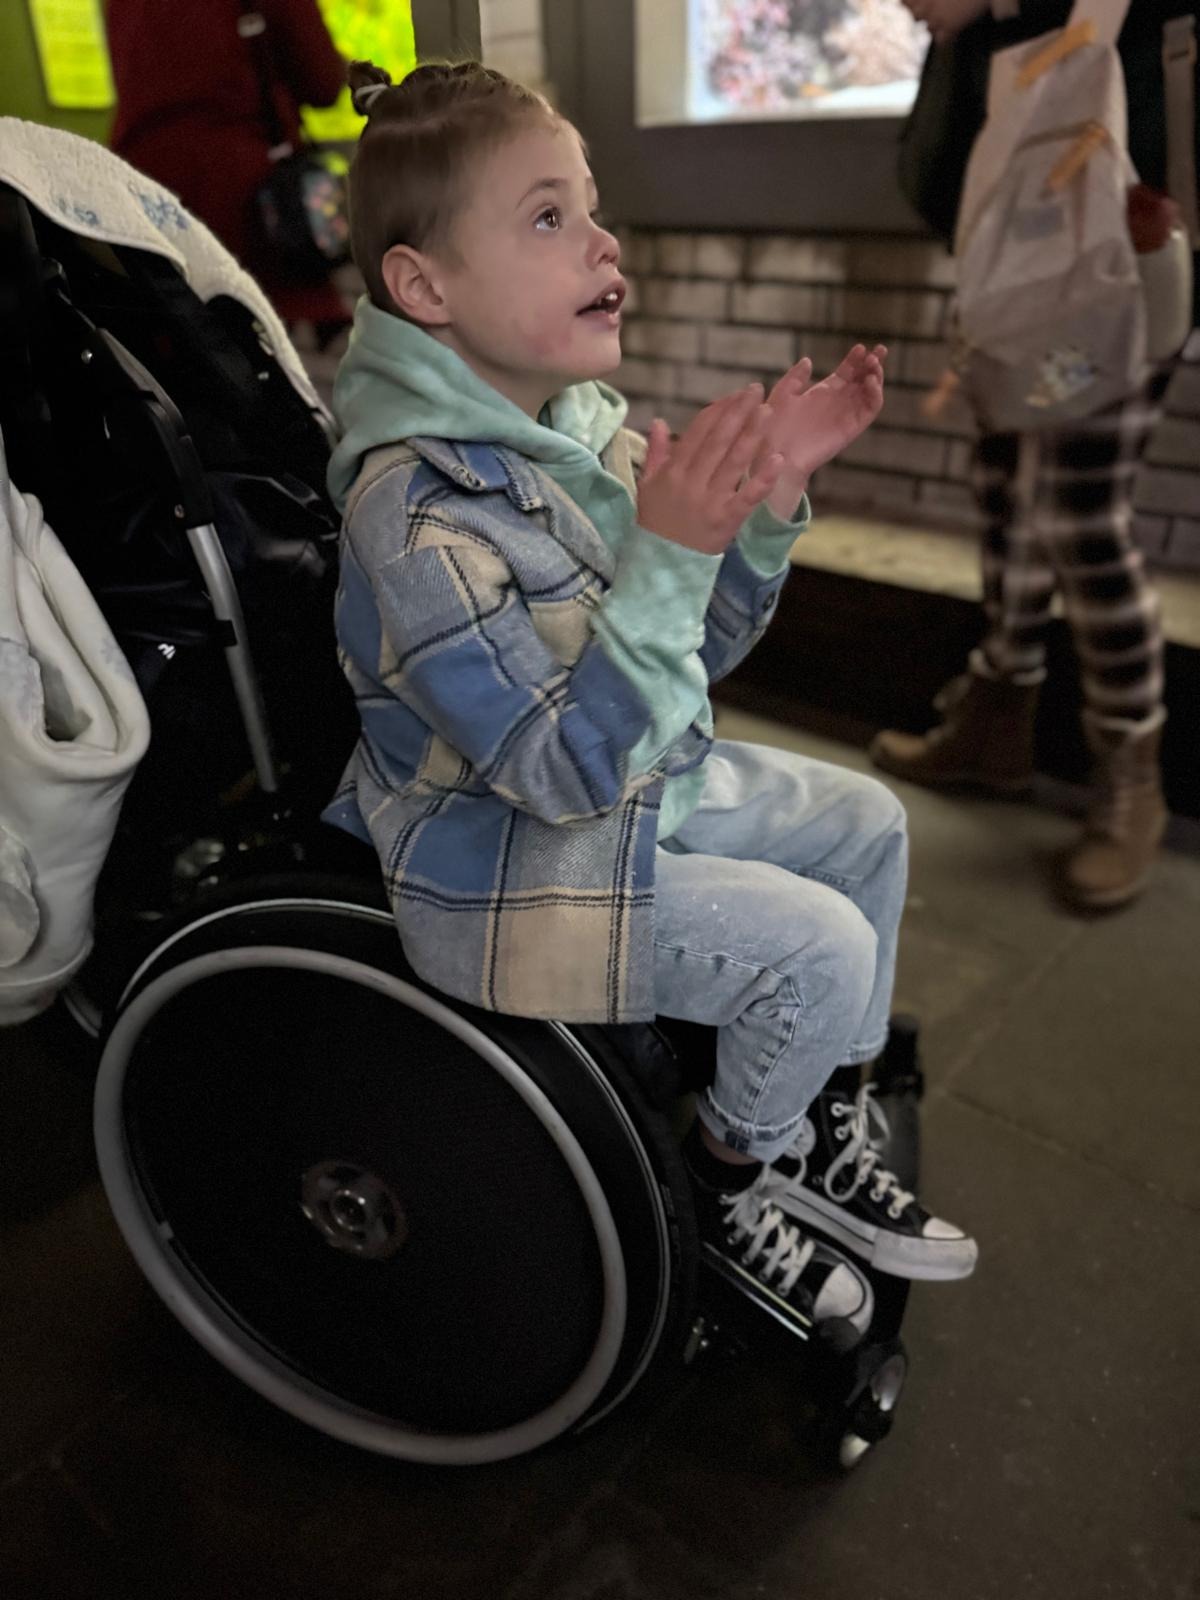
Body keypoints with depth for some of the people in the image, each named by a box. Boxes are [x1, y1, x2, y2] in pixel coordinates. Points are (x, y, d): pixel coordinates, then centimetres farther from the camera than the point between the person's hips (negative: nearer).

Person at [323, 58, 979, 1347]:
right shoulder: (417, 506, -26)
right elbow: (569, 770, -29)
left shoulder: (578, 418, -2)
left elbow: (697, 648, 6)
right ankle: (728, 1188, 15)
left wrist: (767, 499, -9)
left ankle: (822, 1134, 26)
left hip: (644, 779, 9)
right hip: (504, 870, -9)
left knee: (866, 822, 12)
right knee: (817, 946, -15)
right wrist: (670, 550, -35)